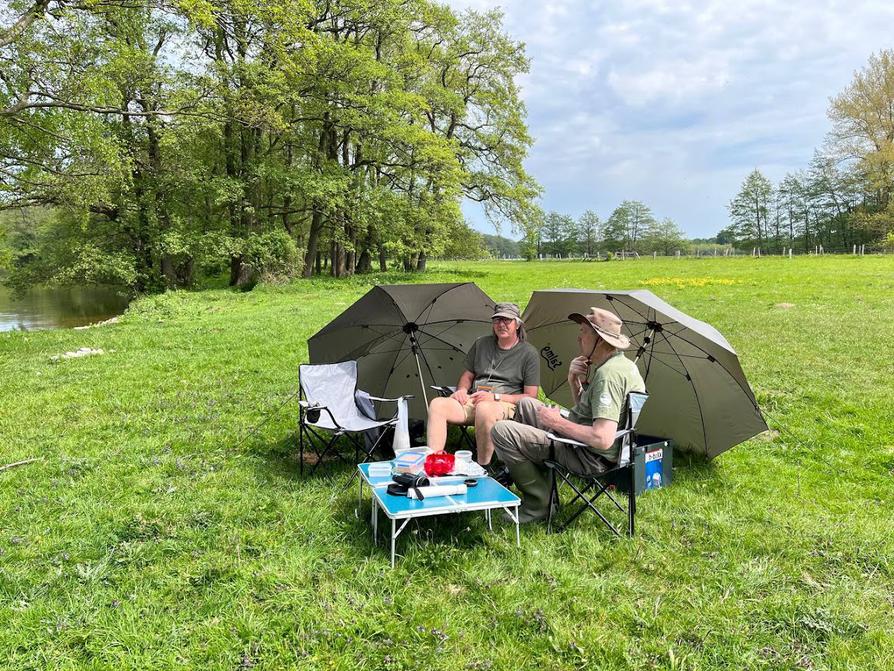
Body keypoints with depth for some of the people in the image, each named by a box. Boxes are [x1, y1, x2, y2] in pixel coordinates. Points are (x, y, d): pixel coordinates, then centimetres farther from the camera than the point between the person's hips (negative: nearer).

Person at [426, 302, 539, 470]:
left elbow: (530, 397, -2)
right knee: (437, 404, -22)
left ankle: (484, 467, -26)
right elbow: (468, 375, 25)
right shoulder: (481, 344, 16)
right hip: (473, 400, 5)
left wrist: (495, 396, -13)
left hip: (506, 404, -5)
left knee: (484, 409, -40)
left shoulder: (528, 353, 2)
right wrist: (462, 390, 0)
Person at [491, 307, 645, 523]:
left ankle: (538, 505, -5)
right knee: (526, 404, 22)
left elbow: (602, 439, -33)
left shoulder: (609, 374, -25)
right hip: (582, 443, 11)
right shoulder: (621, 363, 8)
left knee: (501, 431, -16)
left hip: (590, 459, -11)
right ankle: (514, 471, 28)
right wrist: (574, 380, 0)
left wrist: (557, 422, -20)